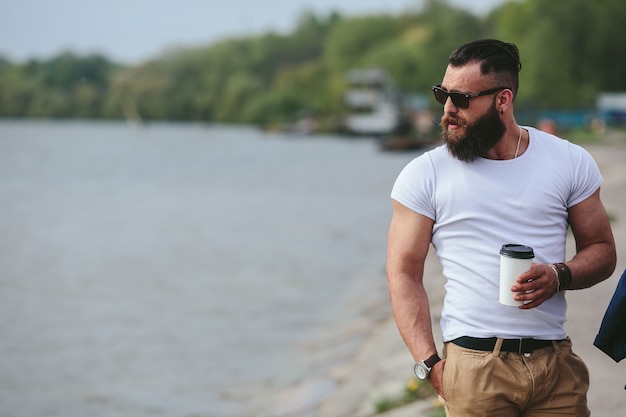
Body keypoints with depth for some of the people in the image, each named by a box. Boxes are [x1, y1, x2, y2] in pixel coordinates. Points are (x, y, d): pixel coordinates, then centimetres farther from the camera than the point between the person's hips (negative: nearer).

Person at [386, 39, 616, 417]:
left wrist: (559, 276, -11)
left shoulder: (570, 162, 5)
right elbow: (404, 272, -1)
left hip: (556, 363, 2)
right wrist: (430, 363, -11)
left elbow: (602, 250, 11)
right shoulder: (425, 175, 0)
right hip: (473, 366, -2)